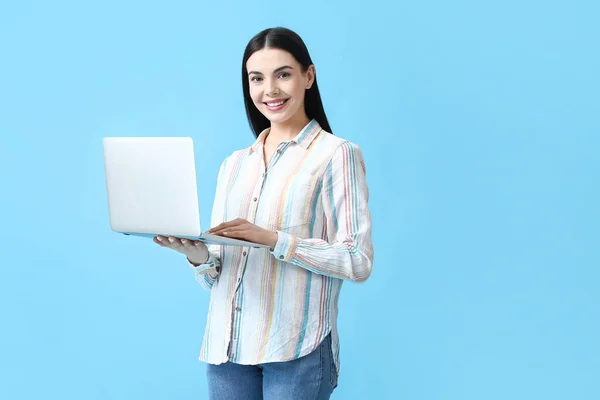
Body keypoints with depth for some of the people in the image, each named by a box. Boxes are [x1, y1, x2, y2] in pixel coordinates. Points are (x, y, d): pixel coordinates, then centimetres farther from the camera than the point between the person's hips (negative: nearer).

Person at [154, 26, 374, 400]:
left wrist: (273, 240, -19)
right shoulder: (234, 164, 14)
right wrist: (198, 256, -9)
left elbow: (359, 261, -11)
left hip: (296, 351, -5)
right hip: (227, 347, 5)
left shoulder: (336, 154, -2)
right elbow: (216, 278, 13)